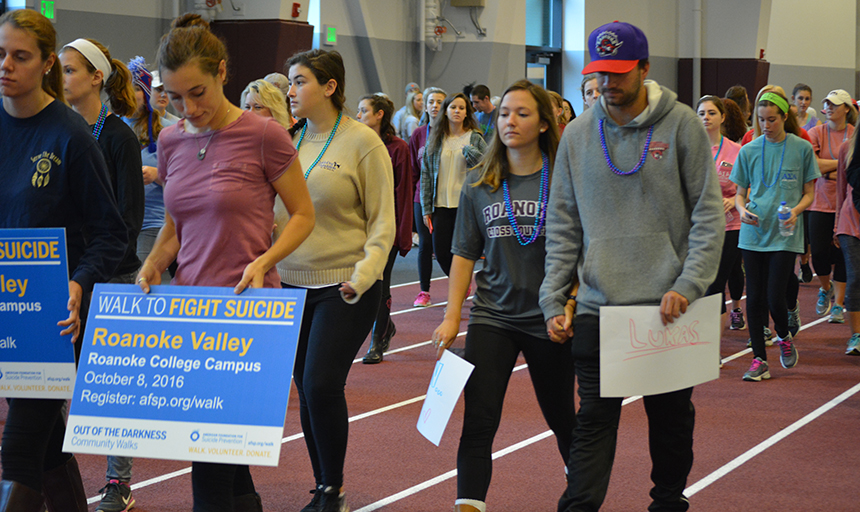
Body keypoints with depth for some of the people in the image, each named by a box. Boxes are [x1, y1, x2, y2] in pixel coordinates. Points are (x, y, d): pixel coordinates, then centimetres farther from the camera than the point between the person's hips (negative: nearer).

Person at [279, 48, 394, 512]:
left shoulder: (362, 142, -7)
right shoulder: (291, 141, 8)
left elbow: (381, 222, -6)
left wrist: (361, 276, -17)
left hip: (345, 288, -5)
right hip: (293, 283, 5)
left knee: (322, 386, -13)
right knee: (306, 390, 8)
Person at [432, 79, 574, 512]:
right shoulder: (479, 184, 2)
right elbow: (465, 254, 6)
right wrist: (452, 317, 1)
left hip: (549, 321, -1)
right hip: (492, 316, 2)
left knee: (561, 417, 16)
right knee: (477, 423, -9)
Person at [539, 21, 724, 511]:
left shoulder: (682, 126, -3)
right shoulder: (578, 135, 5)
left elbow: (709, 214, -5)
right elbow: (563, 226, 8)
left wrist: (688, 286, -15)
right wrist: (554, 299, 2)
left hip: (668, 307, -1)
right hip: (597, 308, 1)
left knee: (672, 419, 12)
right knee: (594, 421, -3)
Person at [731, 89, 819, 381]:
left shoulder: (801, 148, 0)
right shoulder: (749, 151, 6)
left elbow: (809, 193, 4)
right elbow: (740, 193, 11)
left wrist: (795, 210, -15)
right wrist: (743, 210, -11)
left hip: (785, 234, -2)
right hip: (753, 234, 3)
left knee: (775, 297, -9)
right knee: (755, 298, 2)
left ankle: (784, 336, 23)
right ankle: (759, 360, 12)